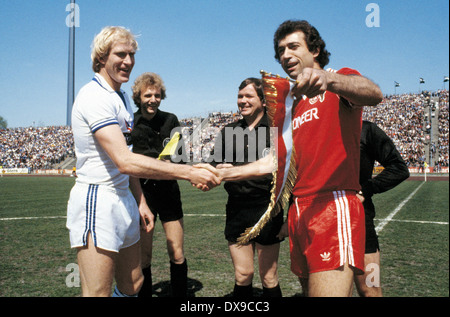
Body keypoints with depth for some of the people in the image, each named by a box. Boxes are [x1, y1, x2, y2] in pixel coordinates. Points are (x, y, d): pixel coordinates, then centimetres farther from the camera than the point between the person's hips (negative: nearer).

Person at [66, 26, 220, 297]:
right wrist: (189, 172, -27)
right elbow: (125, 161, -27)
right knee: (98, 293, -4)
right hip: (97, 201, -9)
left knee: (132, 285, 14)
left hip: (124, 199, 9)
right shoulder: (95, 96, -16)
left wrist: (140, 200, 14)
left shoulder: (122, 97, 15)